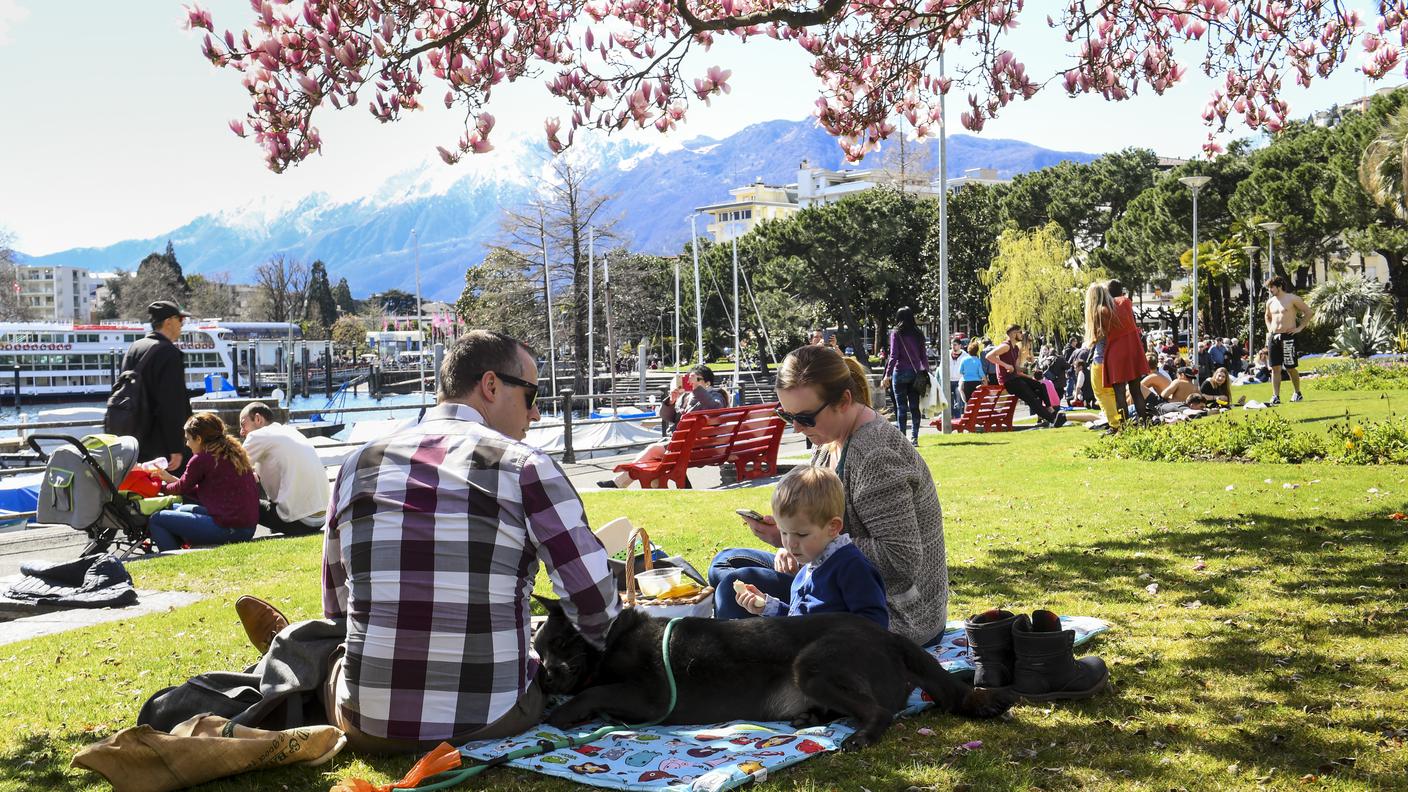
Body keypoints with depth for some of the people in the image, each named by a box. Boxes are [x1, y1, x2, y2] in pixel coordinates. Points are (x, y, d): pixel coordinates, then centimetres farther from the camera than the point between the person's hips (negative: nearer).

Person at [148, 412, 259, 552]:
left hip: (227, 529, -9)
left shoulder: (201, 459, -9)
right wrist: (170, 478, 28)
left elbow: (182, 488, 8)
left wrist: (162, 486, 28)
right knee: (184, 509, 28)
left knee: (156, 520, 2)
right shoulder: (235, 452, 14)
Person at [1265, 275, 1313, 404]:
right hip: (1273, 337, 5)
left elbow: (1310, 313, -2)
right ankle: (1276, 396, -1)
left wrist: (1300, 327, -7)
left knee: (1290, 368, 2)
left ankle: (1297, 393, 19)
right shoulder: (1270, 302, 13)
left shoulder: (1292, 299, -5)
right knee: (1275, 368, 0)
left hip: (1287, 337, -5)